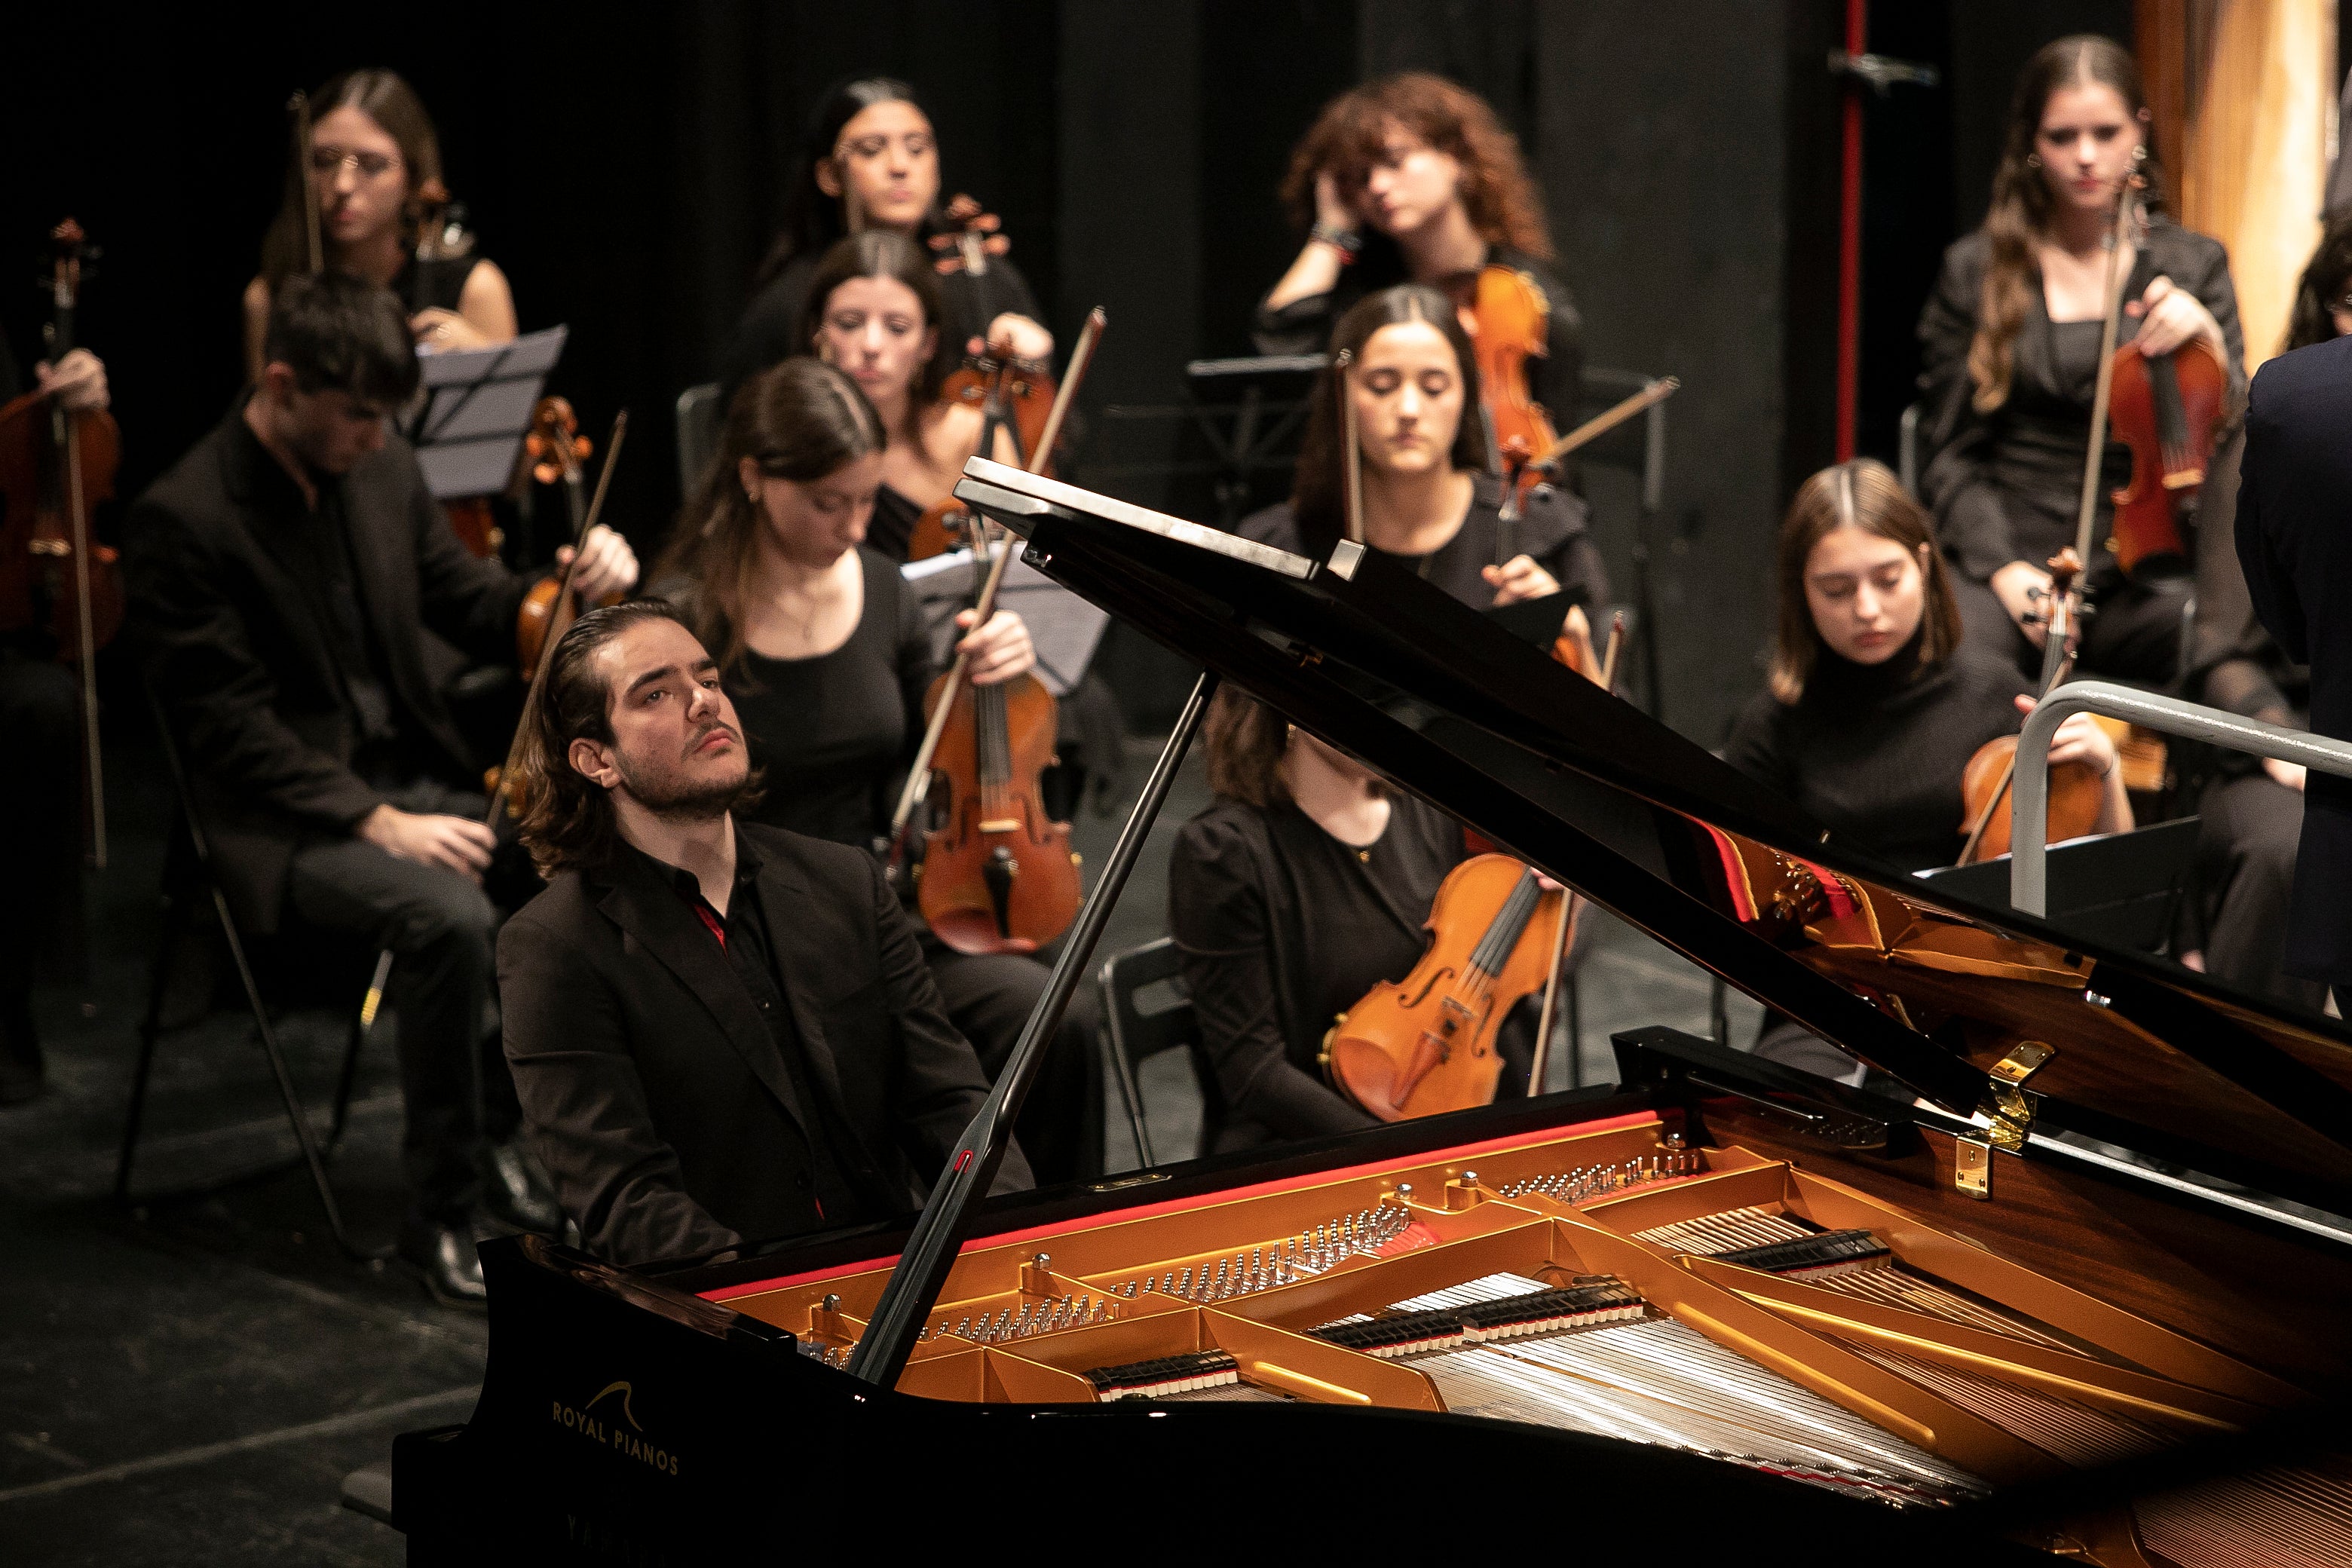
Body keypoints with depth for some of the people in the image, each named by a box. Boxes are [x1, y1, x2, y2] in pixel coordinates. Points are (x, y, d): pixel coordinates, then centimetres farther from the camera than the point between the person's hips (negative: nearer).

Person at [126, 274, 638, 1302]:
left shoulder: (382, 472, 5)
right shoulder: (181, 520, -15)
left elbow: (472, 608, 14)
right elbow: (231, 727, -16)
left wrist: (575, 588, -8)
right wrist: (377, 822, -23)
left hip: (416, 778, 7)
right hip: (285, 823, -7)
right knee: (450, 916, -33)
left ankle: (505, 1138, -1)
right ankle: (443, 1211, -18)